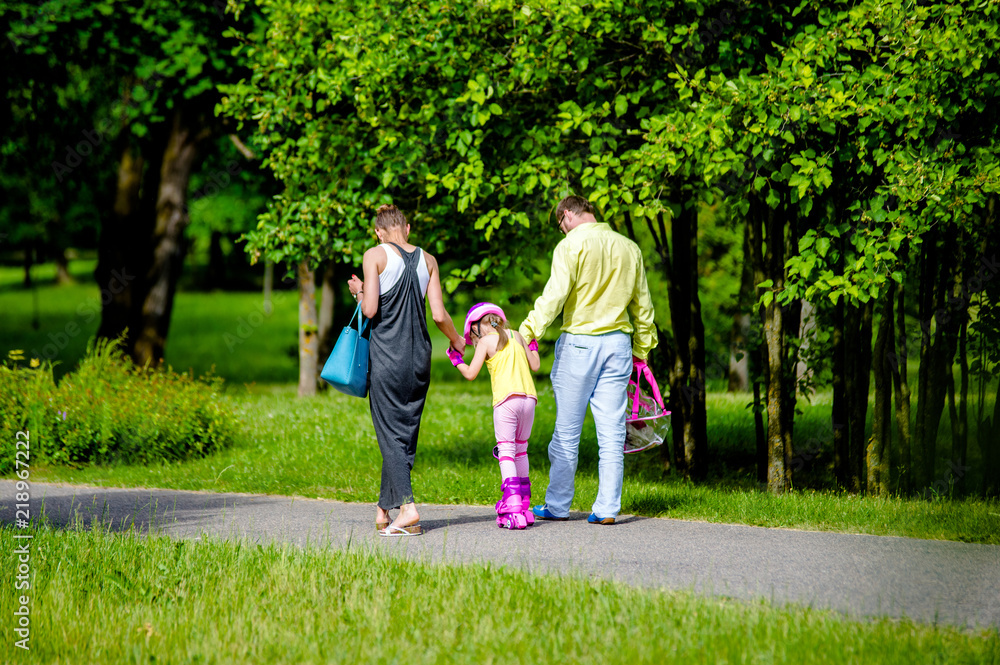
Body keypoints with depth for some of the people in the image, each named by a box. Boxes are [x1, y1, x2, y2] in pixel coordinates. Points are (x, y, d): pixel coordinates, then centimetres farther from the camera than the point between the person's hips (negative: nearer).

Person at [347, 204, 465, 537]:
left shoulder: (375, 256, -5)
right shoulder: (427, 260, 7)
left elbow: (370, 310, -11)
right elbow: (439, 314, 3)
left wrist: (359, 292, 10)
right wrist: (456, 340, 21)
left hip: (386, 356, -4)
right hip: (419, 356, 4)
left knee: (390, 433, -4)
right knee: (406, 432, 11)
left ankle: (407, 506, -19)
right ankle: (384, 509, 16)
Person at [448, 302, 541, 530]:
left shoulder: (485, 342, 3)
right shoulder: (516, 336, 16)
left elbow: (470, 374, 2)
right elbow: (534, 366, 19)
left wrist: (457, 360, 19)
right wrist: (533, 345, 36)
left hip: (506, 400, -5)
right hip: (528, 398, 5)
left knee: (506, 451, -6)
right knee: (521, 449, 16)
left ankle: (513, 508, -20)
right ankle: (524, 505, 18)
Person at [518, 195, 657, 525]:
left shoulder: (572, 245, -7)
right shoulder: (629, 247, 12)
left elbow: (555, 294, -18)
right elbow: (642, 305, 18)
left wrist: (528, 331, -21)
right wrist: (642, 348, 27)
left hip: (579, 341, -5)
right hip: (618, 343, 5)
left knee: (567, 430, 4)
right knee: (612, 430, 5)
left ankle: (557, 506, 11)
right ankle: (607, 508, 3)